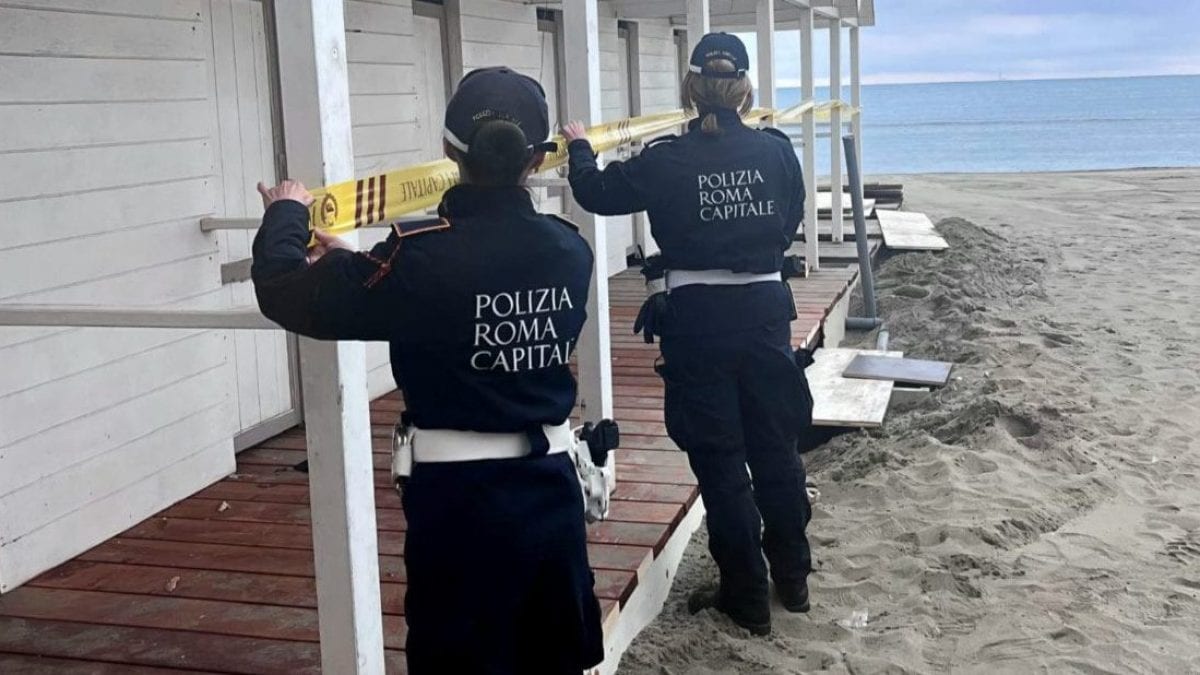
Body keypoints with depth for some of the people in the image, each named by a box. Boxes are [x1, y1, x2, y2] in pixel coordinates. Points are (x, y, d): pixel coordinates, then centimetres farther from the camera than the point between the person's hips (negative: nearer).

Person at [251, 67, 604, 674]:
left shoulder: (420, 258, -19)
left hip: (462, 500, -5)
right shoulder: (569, 250, -2)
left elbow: (284, 293, -10)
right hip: (550, 493, 5)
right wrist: (359, 263, 19)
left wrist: (285, 215, 10)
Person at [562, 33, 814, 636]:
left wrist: (578, 147, 22)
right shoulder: (777, 152, -2)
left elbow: (596, 193, 3)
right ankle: (792, 579, 31)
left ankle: (747, 597, 15)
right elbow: (789, 226, 11)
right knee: (775, 449, 17)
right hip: (765, 310, 3)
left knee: (719, 462, 7)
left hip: (697, 320, -3)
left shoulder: (666, 161, -10)